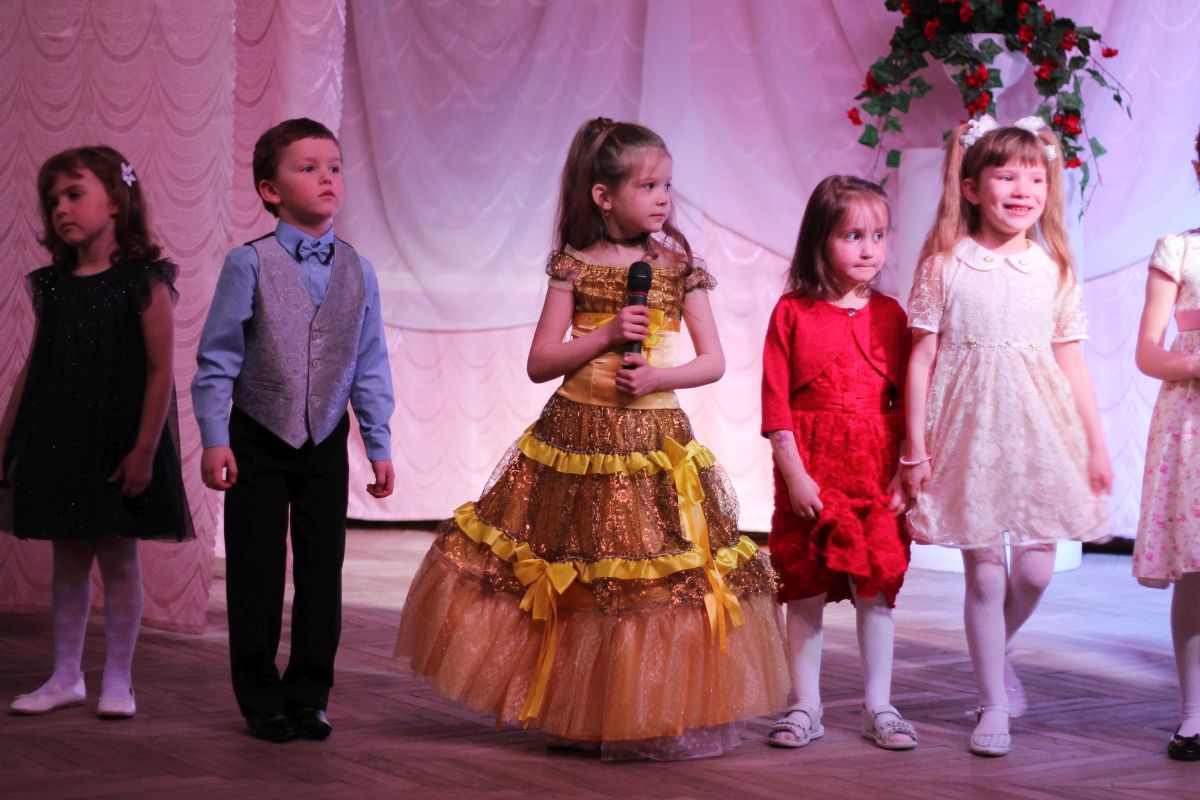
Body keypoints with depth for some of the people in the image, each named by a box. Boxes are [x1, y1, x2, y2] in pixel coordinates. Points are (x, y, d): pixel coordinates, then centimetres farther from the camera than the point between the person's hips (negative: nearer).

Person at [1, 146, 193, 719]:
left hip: (118, 444, -5)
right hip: (56, 442, 5)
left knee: (117, 558, 4)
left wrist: (144, 450, -16)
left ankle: (117, 682, 13)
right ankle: (66, 678, 21)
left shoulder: (143, 283, -8)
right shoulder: (51, 286, 7)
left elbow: (160, 371, -11)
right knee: (67, 559, 11)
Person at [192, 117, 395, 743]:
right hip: (258, 439, -3)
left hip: (326, 440, 3)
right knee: (256, 573, 3)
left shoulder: (358, 272, 3)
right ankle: (260, 698, 15)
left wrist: (379, 446, 7)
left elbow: (370, 366, 8)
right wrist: (214, 440, -10)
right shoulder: (249, 264, -8)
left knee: (322, 570, 6)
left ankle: (309, 693, 17)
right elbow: (218, 358, -6)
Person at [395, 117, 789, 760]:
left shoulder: (678, 268, 4)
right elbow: (539, 363, -1)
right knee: (571, 581, 4)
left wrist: (657, 377, -13)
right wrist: (605, 335, -13)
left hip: (654, 439, 1)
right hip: (577, 438, 0)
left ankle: (660, 717, 13)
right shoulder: (574, 268, 1)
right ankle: (571, 711, 20)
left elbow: (713, 361, 3)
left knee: (660, 580, -1)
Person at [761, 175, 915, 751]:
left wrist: (905, 474, -3)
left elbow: (907, 401, 4)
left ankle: (879, 706, 15)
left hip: (877, 471, 2)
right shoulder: (793, 313, -2)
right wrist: (795, 475, -9)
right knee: (805, 587, 5)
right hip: (809, 469, -1)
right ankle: (806, 707, 15)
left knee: (877, 586, 4)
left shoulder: (889, 315, 4)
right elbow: (775, 402, -4)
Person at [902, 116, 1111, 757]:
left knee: (1034, 570, 0)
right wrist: (915, 445, -4)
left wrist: (1095, 444, 8)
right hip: (969, 432, -2)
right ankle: (994, 704, 16)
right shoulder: (944, 266, -2)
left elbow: (1071, 363, 9)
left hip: (1038, 430, 2)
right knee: (984, 573, 2)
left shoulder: (1054, 269, 6)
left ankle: (997, 652, 31)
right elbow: (921, 357, -1)